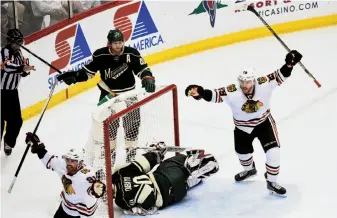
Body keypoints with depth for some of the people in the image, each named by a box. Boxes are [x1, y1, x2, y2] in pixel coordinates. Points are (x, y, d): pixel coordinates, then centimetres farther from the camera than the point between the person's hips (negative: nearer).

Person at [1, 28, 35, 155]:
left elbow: (22, 72, 11)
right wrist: (22, 67, -51)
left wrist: (26, 69, -12)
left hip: (13, 91, 8)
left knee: (16, 120, 14)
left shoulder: (19, 53, 9)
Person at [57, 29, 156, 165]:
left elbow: (142, 69, -12)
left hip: (128, 94, 1)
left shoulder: (131, 53, -15)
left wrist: (148, 79, -31)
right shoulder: (100, 55, -15)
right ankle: (110, 152, 22)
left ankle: (131, 151, 25)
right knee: (109, 125, 3)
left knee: (132, 124, 5)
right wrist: (75, 76, -17)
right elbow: (89, 71, -3)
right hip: (108, 94, 0)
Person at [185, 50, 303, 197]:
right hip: (242, 127, 1)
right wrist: (200, 92, -50)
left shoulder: (264, 84, -27)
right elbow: (214, 95, -31)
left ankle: (271, 183, 7)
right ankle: (250, 169, 59)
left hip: (264, 122, -1)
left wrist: (289, 64, -37)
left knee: (273, 151, -13)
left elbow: (280, 76, -21)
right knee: (242, 152, 22)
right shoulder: (232, 92, -29)